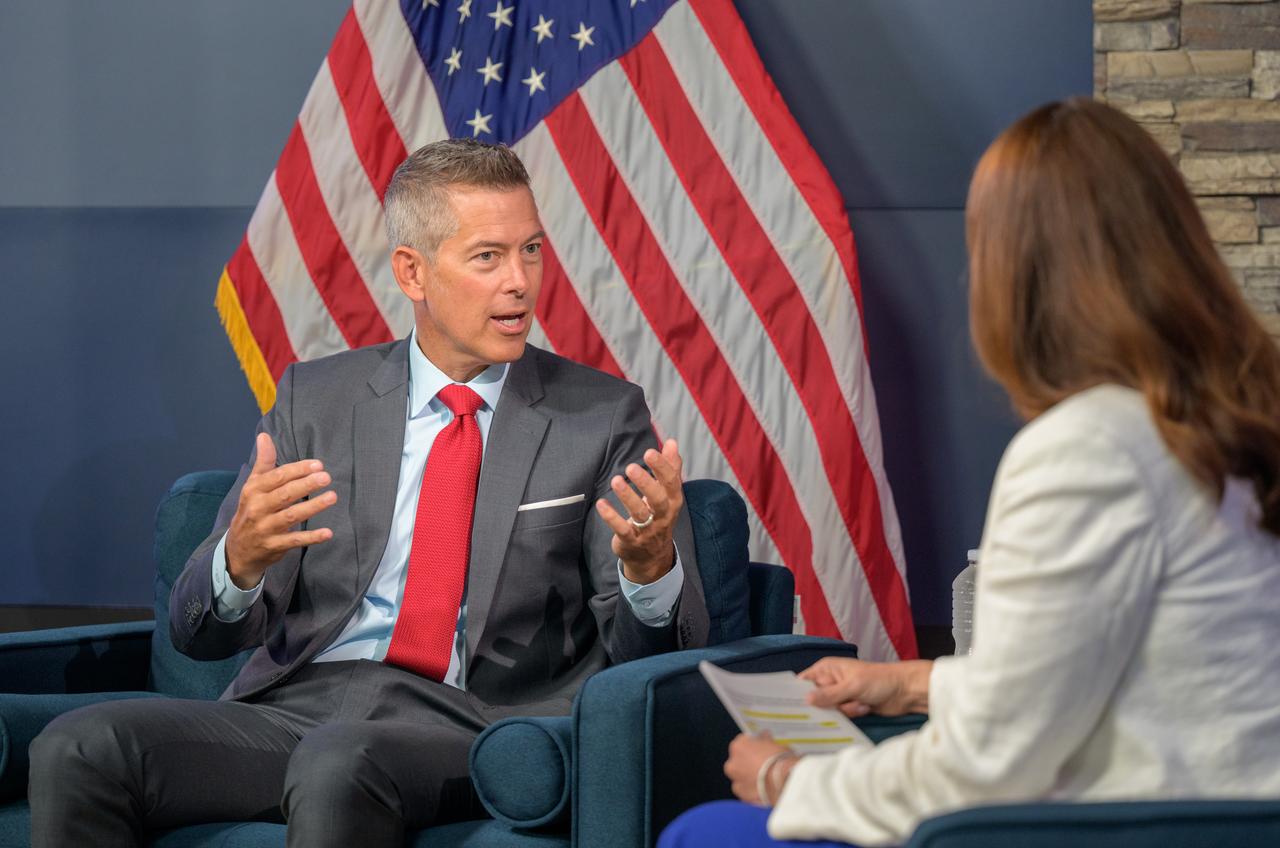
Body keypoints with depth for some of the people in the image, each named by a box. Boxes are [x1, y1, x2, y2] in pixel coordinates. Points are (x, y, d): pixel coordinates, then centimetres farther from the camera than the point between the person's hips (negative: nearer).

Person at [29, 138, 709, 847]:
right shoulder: (315, 399, 13)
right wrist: (241, 558, -16)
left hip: (470, 727, -3)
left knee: (338, 769, -37)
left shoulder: (603, 416, 8)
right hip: (295, 703, 3)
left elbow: (652, 656, 4)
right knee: (77, 749, -24)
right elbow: (201, 634, 8)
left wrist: (652, 563, -20)